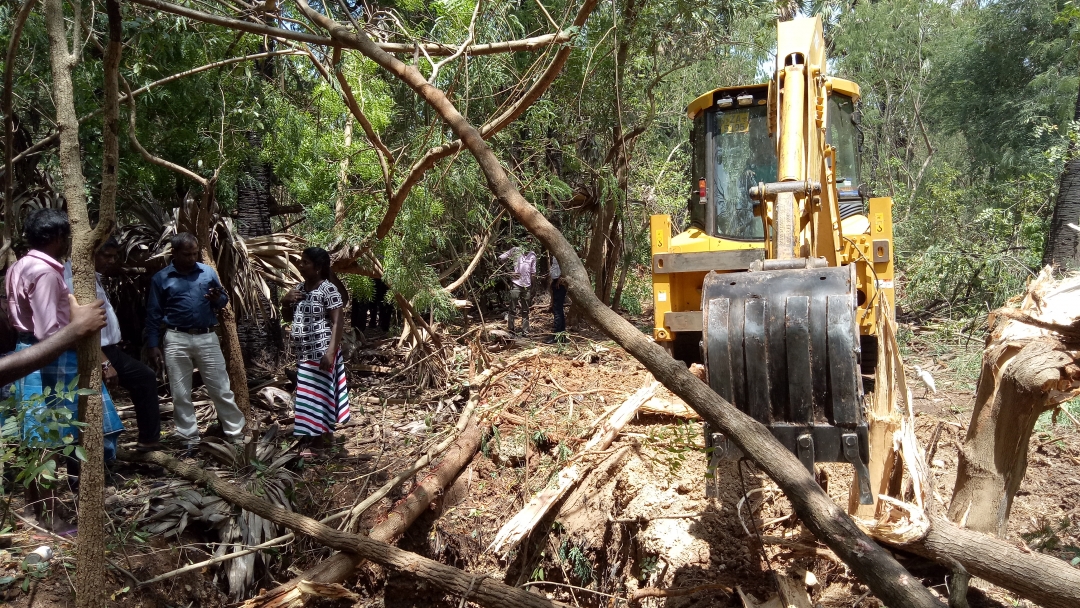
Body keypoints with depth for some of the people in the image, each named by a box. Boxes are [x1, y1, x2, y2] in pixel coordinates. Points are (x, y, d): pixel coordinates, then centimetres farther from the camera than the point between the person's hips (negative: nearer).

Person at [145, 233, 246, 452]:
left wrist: (217, 299, -13)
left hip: (207, 338, 0)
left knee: (221, 389, 4)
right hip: (177, 339, 0)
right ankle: (190, 439, 17)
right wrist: (153, 345, -1)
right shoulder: (161, 278, 1)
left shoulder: (208, 272, 4)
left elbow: (224, 299, 11)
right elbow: (153, 315, 3)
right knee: (180, 394, 6)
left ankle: (237, 434, 11)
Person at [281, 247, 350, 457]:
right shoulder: (300, 288, 11)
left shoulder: (328, 289, -13)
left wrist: (331, 351, -24)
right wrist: (285, 302, 0)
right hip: (304, 352, 8)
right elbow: (288, 317, 21)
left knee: (314, 394, -5)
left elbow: (338, 322, -17)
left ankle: (307, 443, 0)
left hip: (321, 352, -8)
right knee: (308, 394, 13)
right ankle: (325, 433, 25)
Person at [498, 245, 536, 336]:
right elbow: (500, 258, -2)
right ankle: (510, 330, 3)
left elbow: (533, 272, 16)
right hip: (516, 284, -4)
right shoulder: (515, 250, 1)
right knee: (512, 309, -3)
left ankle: (525, 332, 14)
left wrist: (532, 288, 14)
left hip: (527, 286, 4)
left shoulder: (533, 255, 11)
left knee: (525, 310, 9)